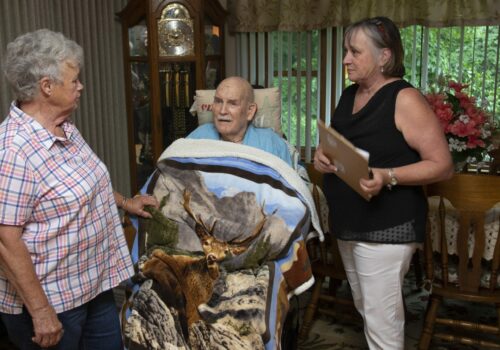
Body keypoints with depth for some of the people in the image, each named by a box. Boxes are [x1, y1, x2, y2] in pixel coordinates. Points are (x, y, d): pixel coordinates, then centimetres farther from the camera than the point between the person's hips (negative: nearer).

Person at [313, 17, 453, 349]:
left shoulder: (405, 99, -15)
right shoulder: (349, 94, 8)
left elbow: (442, 165, -17)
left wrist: (387, 177, -30)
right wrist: (322, 154, -2)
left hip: (386, 227, -8)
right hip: (348, 224, 8)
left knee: (381, 319, -1)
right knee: (365, 308, 20)